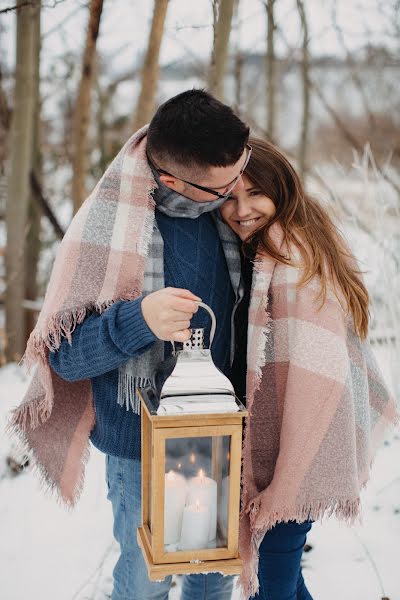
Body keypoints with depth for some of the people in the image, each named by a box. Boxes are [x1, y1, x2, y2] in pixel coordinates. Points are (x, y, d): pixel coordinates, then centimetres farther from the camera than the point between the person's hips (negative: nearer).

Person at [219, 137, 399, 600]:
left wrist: (283, 484, -23)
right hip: (265, 446, 8)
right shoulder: (258, 250, 9)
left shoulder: (290, 250, -19)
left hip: (296, 453, -8)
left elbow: (317, 373, -26)